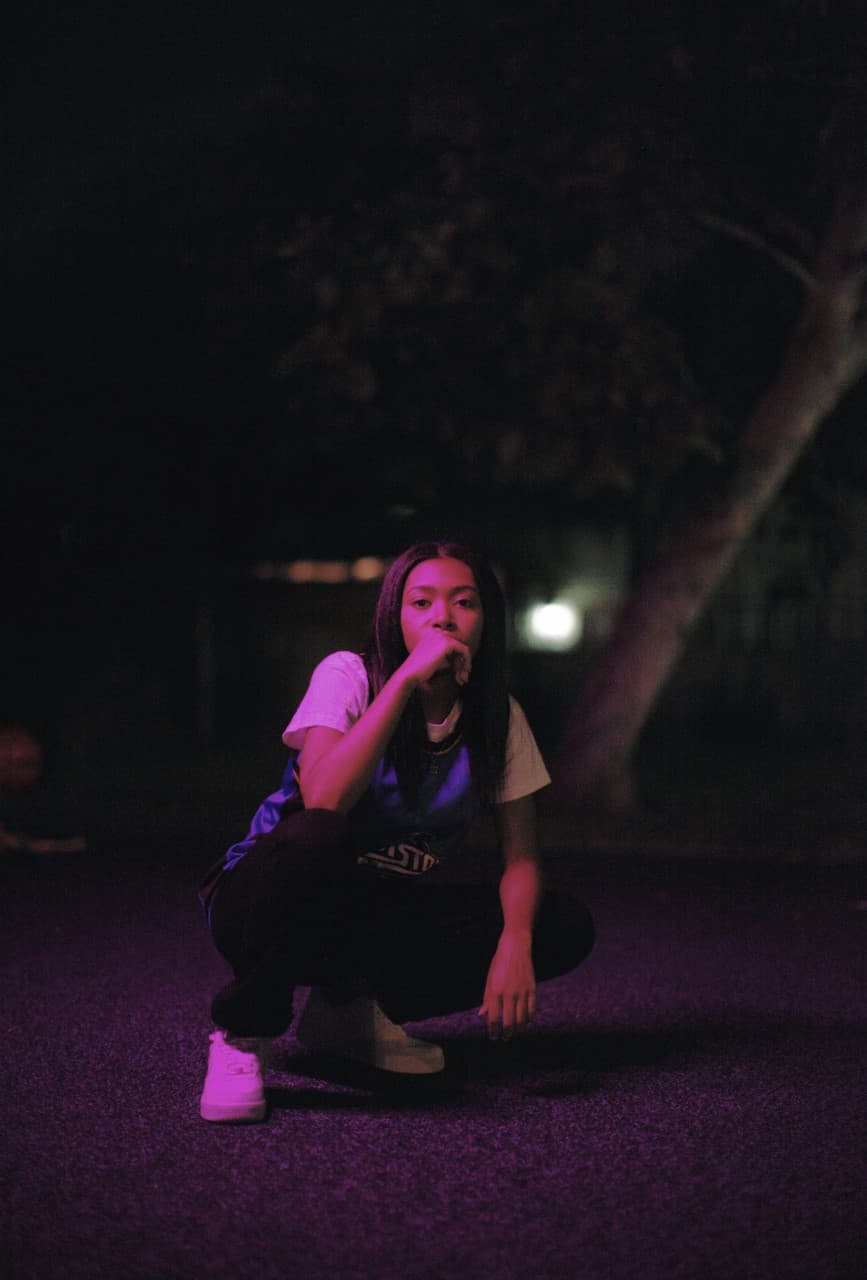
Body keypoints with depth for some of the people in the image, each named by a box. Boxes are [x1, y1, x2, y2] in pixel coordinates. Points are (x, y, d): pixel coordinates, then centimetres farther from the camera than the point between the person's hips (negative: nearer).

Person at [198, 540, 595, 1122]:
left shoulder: (498, 715, -4)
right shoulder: (350, 676, -16)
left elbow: (521, 855, -6)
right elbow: (323, 802, -35)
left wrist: (515, 943, -27)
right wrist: (407, 677, -34)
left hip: (393, 914, 5)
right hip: (268, 895, -5)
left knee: (565, 927, -16)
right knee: (312, 839, -41)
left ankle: (352, 1010, -4)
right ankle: (243, 1032, -17)